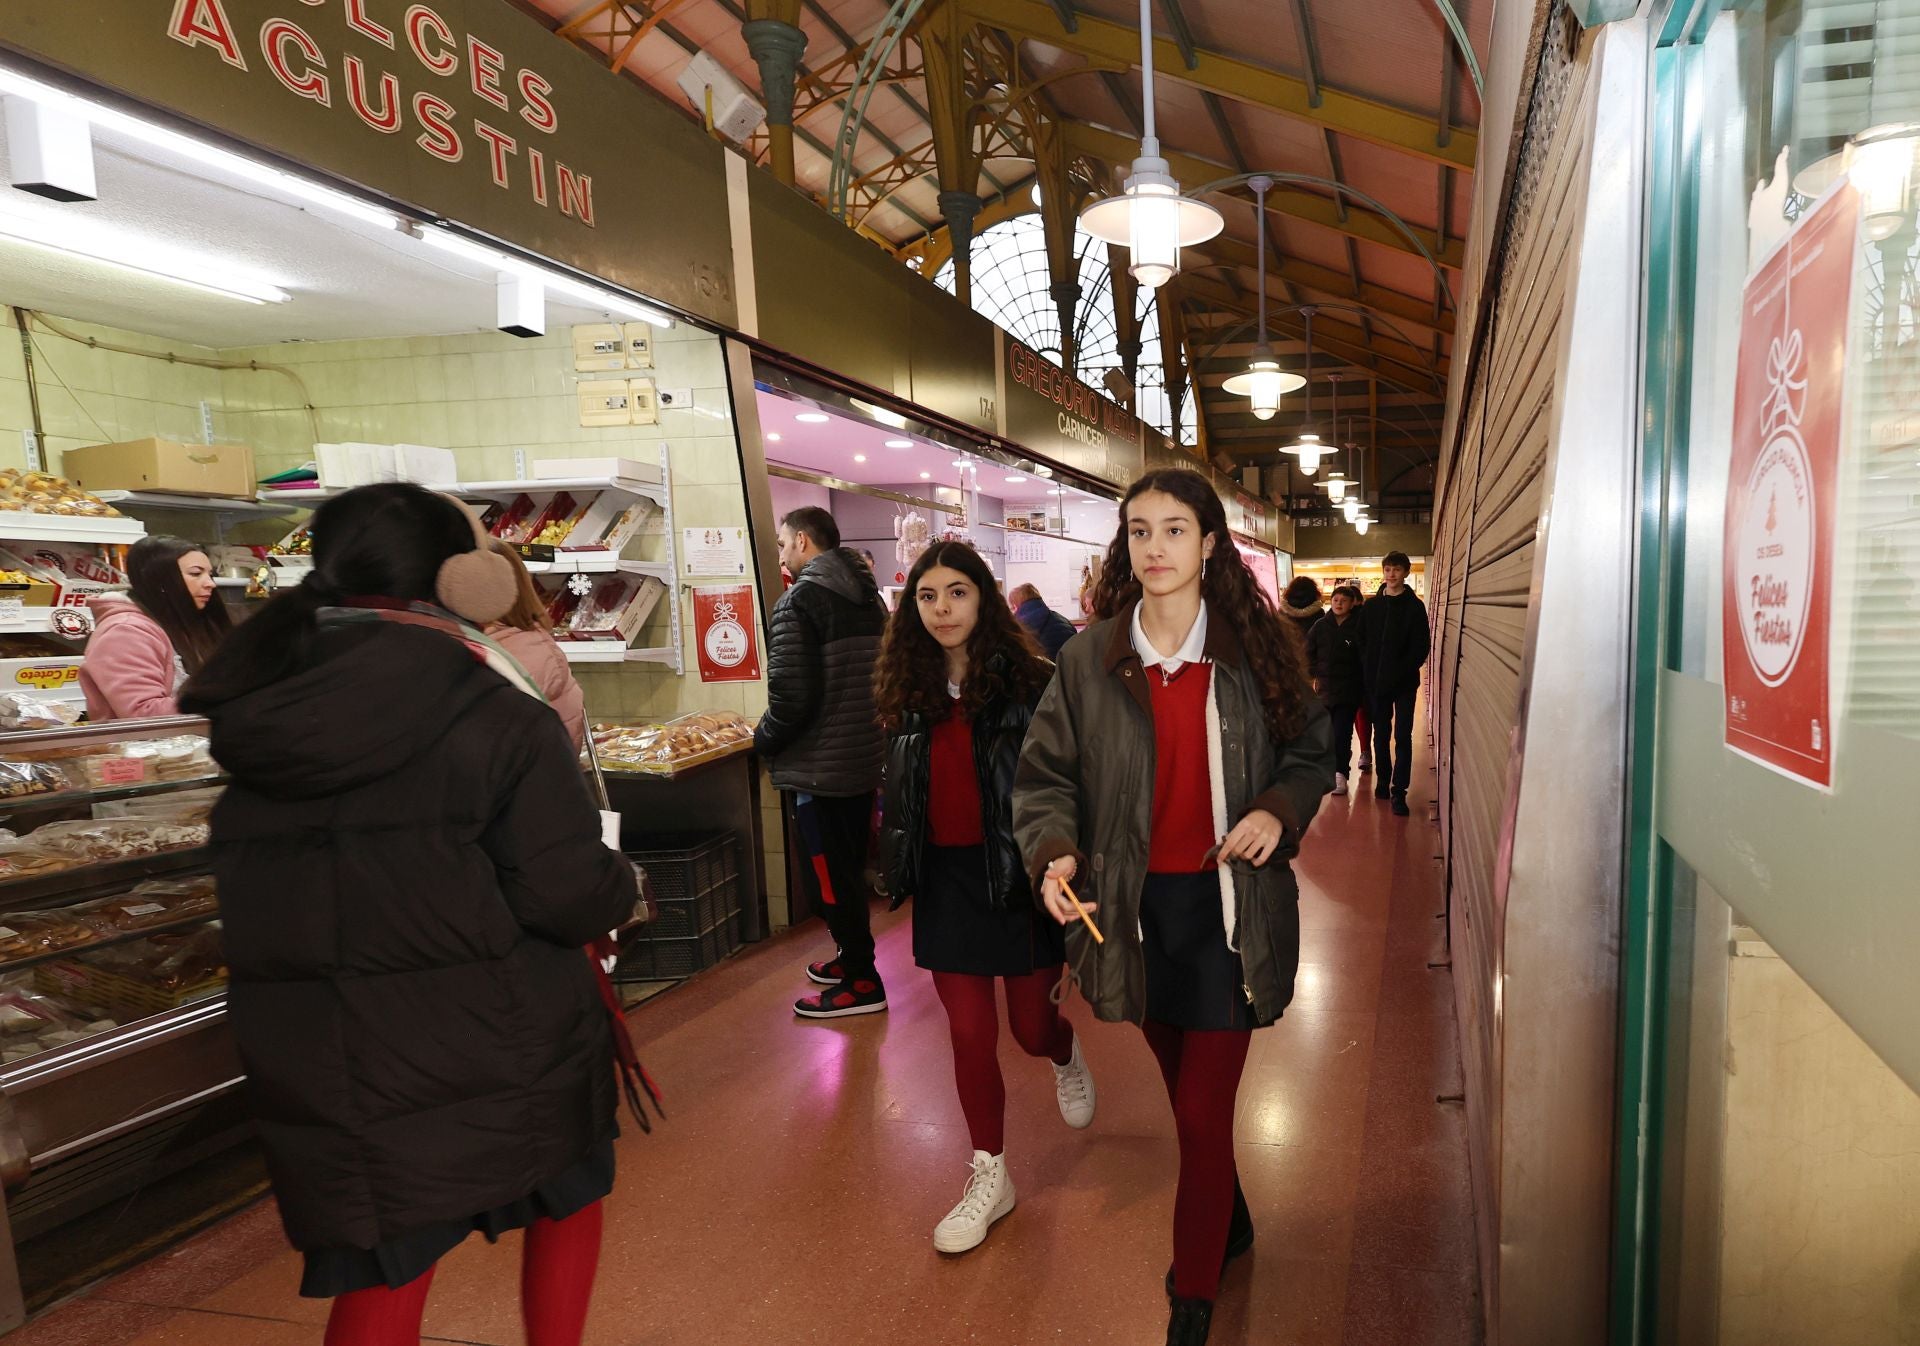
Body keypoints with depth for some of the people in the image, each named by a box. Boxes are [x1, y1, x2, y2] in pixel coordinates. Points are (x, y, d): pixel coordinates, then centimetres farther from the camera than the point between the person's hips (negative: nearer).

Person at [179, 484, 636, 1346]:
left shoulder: (255, 719, 0)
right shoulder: (494, 717, -17)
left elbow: (267, 905, 11)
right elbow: (568, 896, -19)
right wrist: (622, 888, 1)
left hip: (325, 1073, 4)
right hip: (503, 1056, -4)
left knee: (381, 1275, 19)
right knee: (568, 1197, 24)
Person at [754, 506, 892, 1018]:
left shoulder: (798, 602, -16)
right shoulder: (867, 596, 9)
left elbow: (791, 697, -22)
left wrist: (764, 740, -6)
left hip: (820, 766, -8)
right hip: (865, 758, 8)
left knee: (828, 877, 3)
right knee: (850, 870, 20)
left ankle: (861, 983, 11)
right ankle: (853, 957, 33)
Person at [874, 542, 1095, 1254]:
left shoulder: (1030, 683, -12)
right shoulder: (910, 691, 3)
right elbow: (899, 793, 11)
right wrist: (901, 867, 11)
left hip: (1018, 875, -3)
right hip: (946, 880, 4)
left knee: (1032, 1025, 11)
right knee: (969, 1034, 9)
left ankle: (1066, 1059, 49)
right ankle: (990, 1177, 28)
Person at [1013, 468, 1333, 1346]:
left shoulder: (1253, 652, -5)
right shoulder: (1088, 659, -3)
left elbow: (1312, 753, 6)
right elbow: (1044, 774, 0)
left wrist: (1279, 810, -14)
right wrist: (1053, 852, -19)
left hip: (1228, 908, -2)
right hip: (1135, 909, 2)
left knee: (1202, 1114, 0)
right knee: (1189, 1097, 21)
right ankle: (1230, 1226, 49)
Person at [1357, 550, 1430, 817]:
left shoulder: (1415, 606, -2)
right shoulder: (1371, 607, 6)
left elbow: (1420, 647, -5)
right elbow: (1363, 642, 6)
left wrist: (1402, 671, -14)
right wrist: (1368, 672, -4)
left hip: (1404, 682, -3)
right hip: (1376, 682, 3)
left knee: (1403, 737, -3)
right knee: (1381, 735, 11)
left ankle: (1398, 792, -1)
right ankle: (1383, 781, 23)